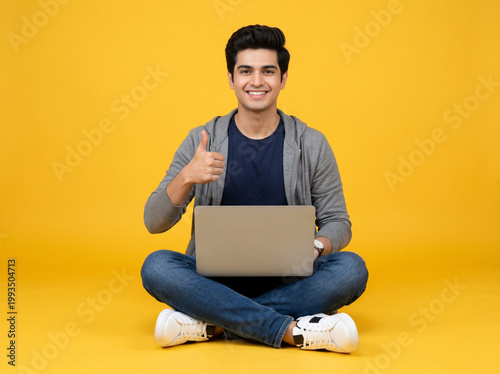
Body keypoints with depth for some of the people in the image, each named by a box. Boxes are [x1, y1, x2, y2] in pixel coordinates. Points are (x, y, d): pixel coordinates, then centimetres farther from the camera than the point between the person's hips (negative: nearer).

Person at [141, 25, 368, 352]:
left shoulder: (311, 144, 2)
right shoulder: (202, 141, 1)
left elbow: (337, 221, 6)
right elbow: (154, 223, -2)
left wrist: (315, 247, -18)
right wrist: (186, 177, -22)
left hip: (287, 281, 1)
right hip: (216, 280, 0)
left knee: (352, 268, -26)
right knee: (156, 266, -28)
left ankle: (212, 325, -25)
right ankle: (293, 331, -29)